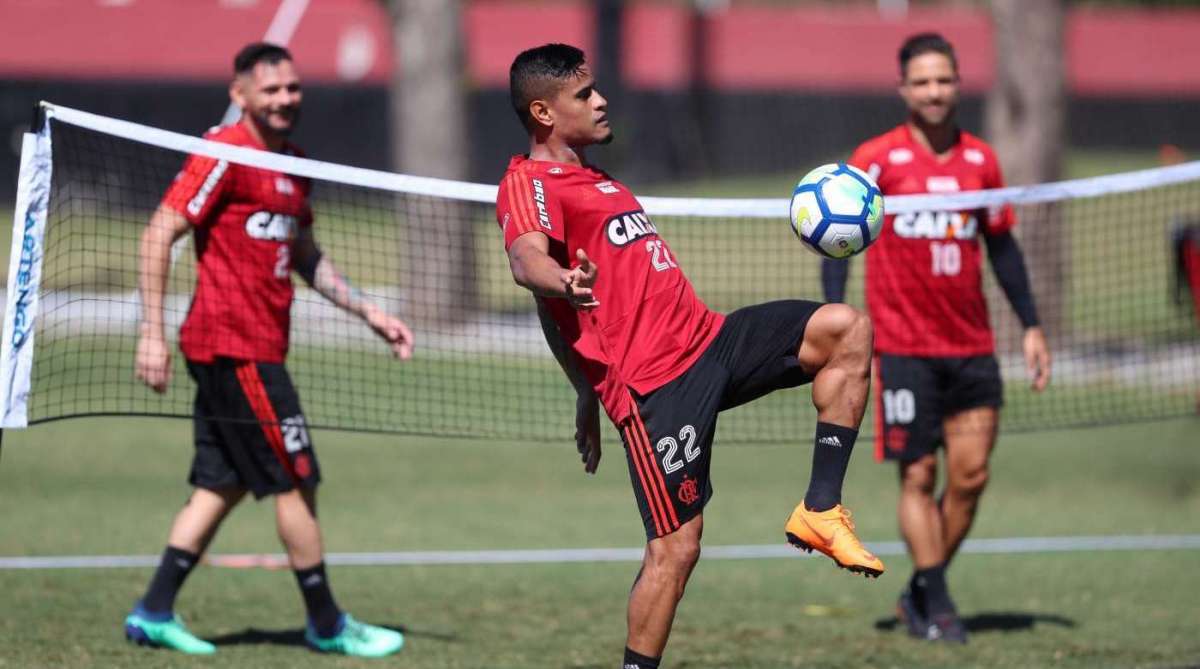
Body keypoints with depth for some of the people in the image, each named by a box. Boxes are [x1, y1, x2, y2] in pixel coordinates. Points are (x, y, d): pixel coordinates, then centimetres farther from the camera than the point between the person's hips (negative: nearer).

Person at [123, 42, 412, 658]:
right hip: (235, 347, -9)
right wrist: (152, 333, -17)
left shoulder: (291, 165, 16)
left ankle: (154, 612, 13)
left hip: (255, 348, 9)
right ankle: (327, 625, 7)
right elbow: (158, 235, -13)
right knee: (295, 480, -3)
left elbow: (306, 257, 28)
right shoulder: (225, 154, -11)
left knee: (222, 484, 10)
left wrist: (369, 313, 21)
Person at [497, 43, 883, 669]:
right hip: (655, 381, -9)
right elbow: (527, 257, -30)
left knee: (846, 329, -4)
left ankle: (820, 510, -4)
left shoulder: (593, 180, 25)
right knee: (675, 548, -11)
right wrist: (565, 282, -52)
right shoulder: (529, 184, -6)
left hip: (706, 338, 9)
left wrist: (587, 391, 38)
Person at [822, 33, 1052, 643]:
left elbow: (1001, 245, 17)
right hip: (903, 346, -4)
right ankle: (934, 603, 0)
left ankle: (919, 594, 13)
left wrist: (1030, 325, 13)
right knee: (919, 474, -4)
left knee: (971, 474, 0)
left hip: (972, 346, 4)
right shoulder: (877, 159, -4)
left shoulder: (980, 160, 9)